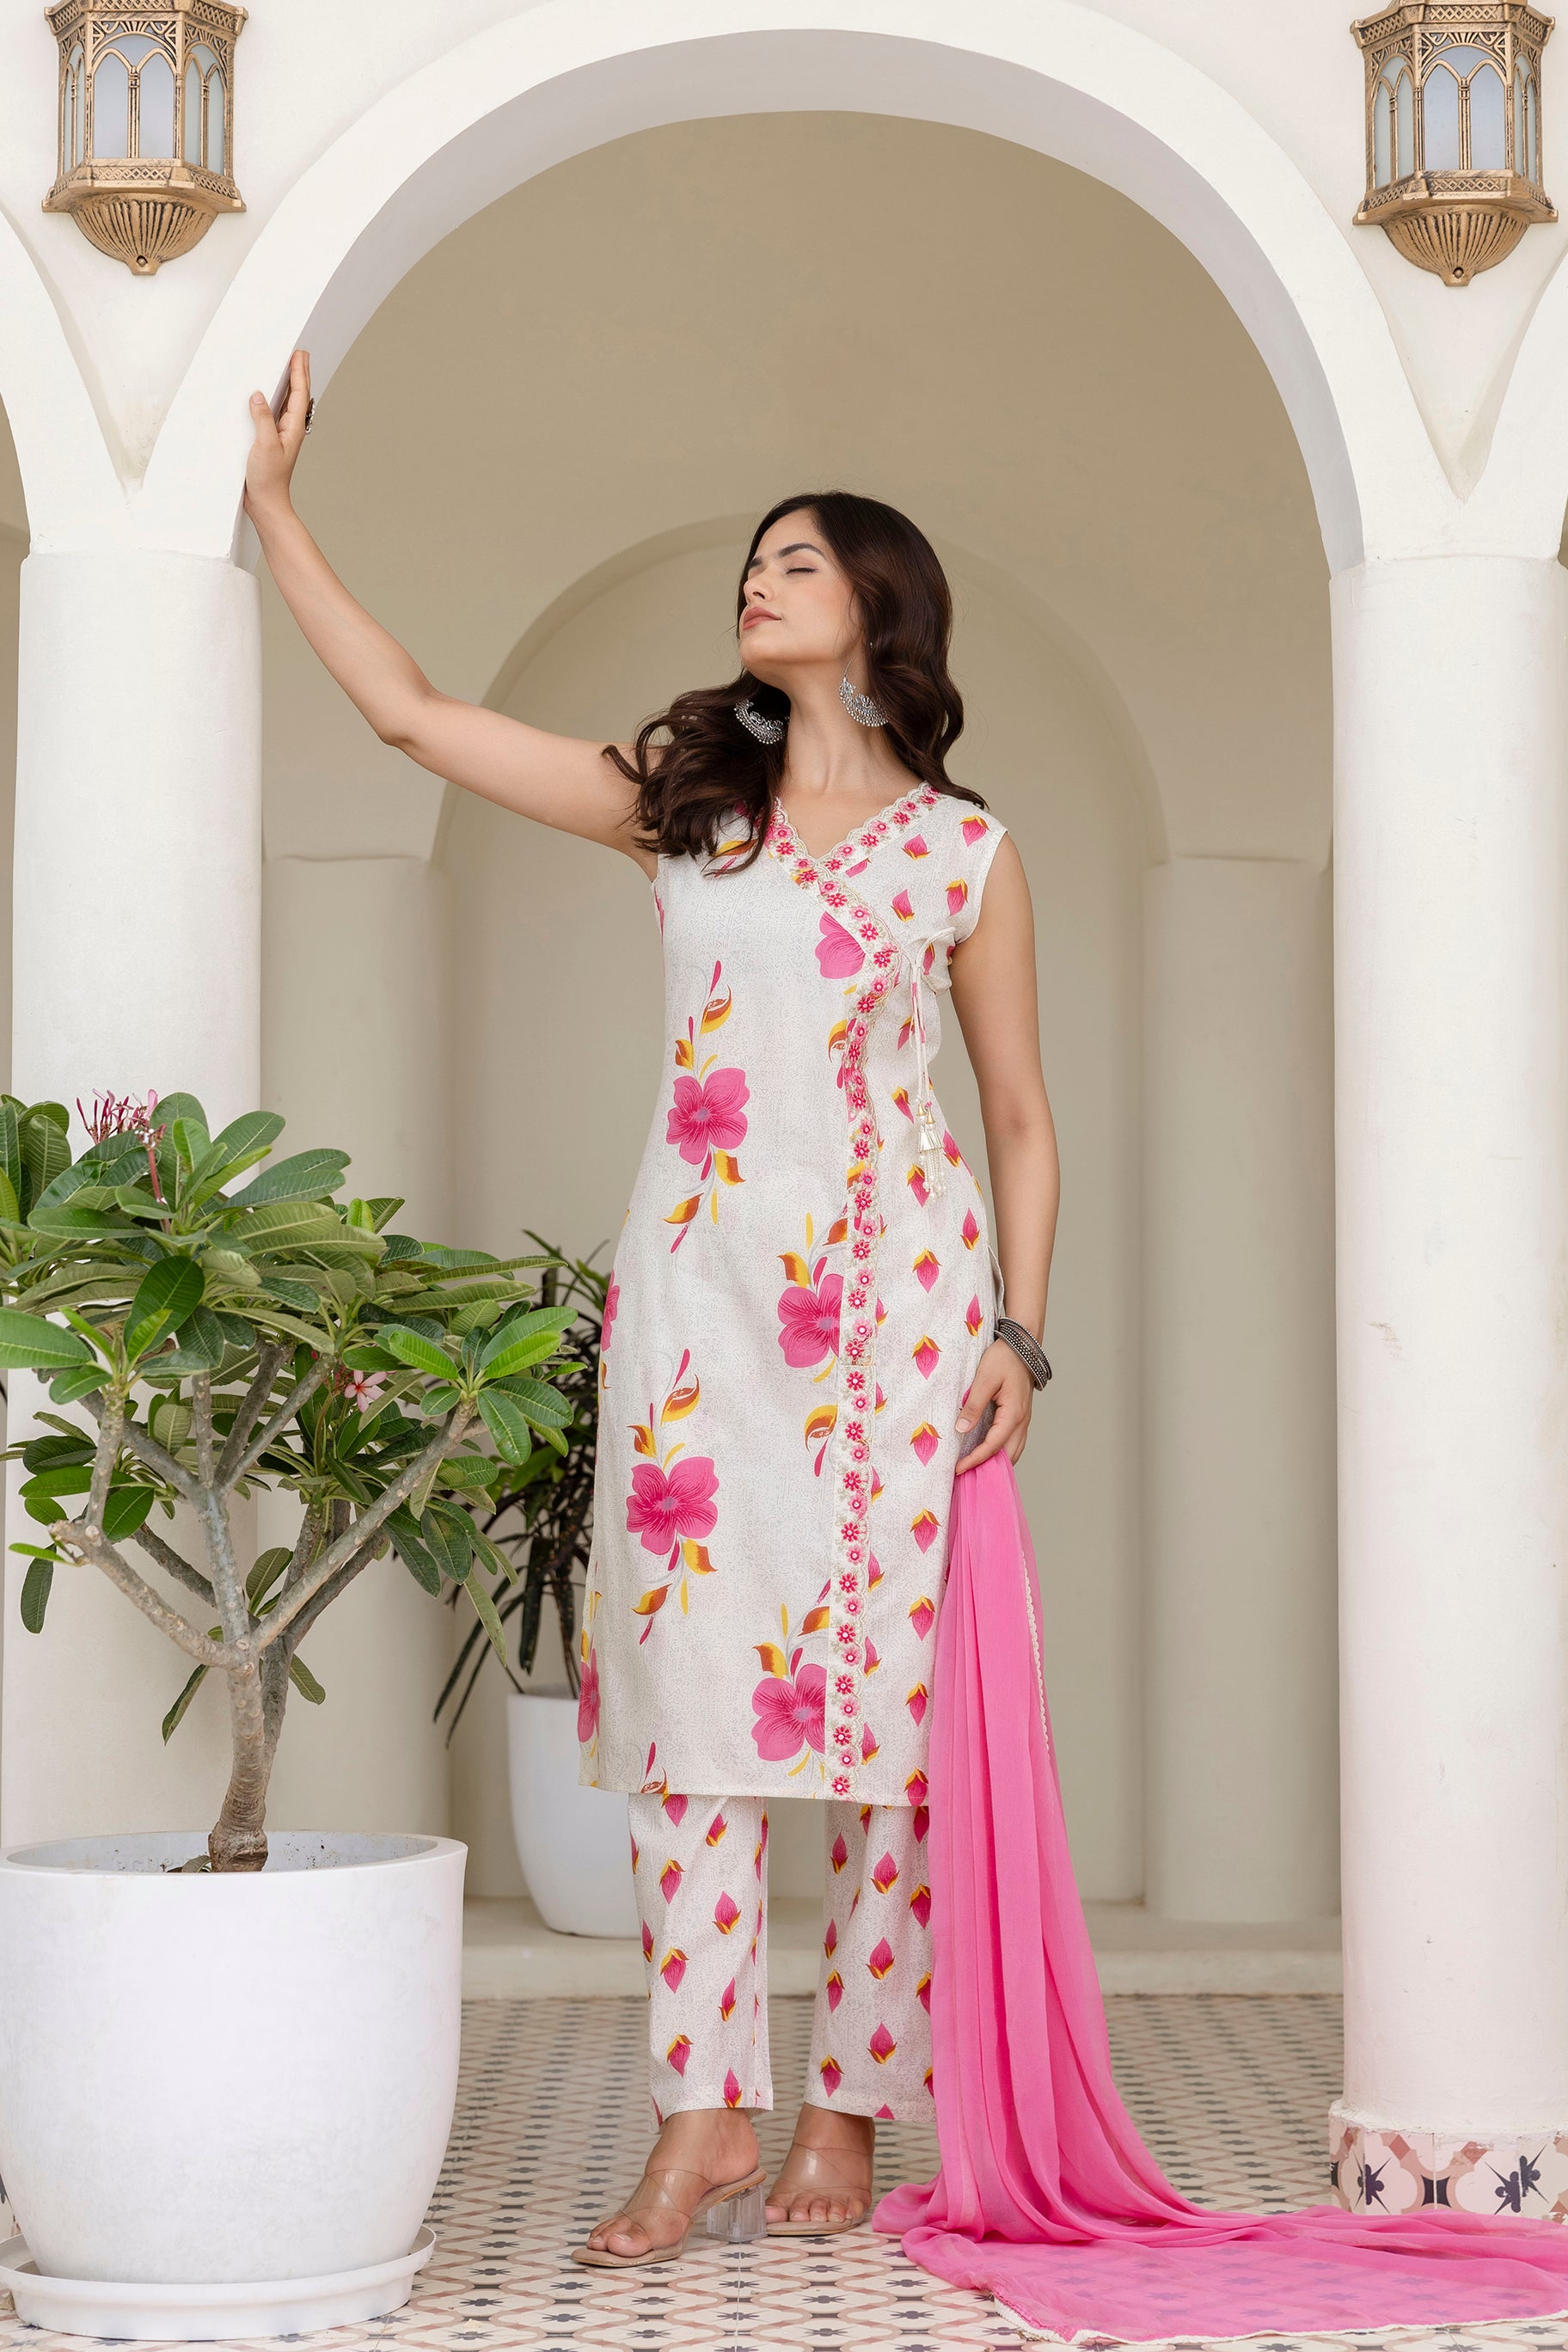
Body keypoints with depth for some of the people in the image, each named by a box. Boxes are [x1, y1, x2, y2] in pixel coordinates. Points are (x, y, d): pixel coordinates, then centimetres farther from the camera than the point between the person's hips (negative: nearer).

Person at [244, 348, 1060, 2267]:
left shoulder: (966, 850, 8)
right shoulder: (681, 799, 14)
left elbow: (1022, 1118, 11)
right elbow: (412, 710, 12)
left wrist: (1019, 1333, 0)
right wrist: (273, 506, 11)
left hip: (896, 1283, -2)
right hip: (703, 1282, 2)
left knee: (879, 1682, -2)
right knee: (693, 1671, -5)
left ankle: (842, 2112, 6)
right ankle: (704, 2117, -2)